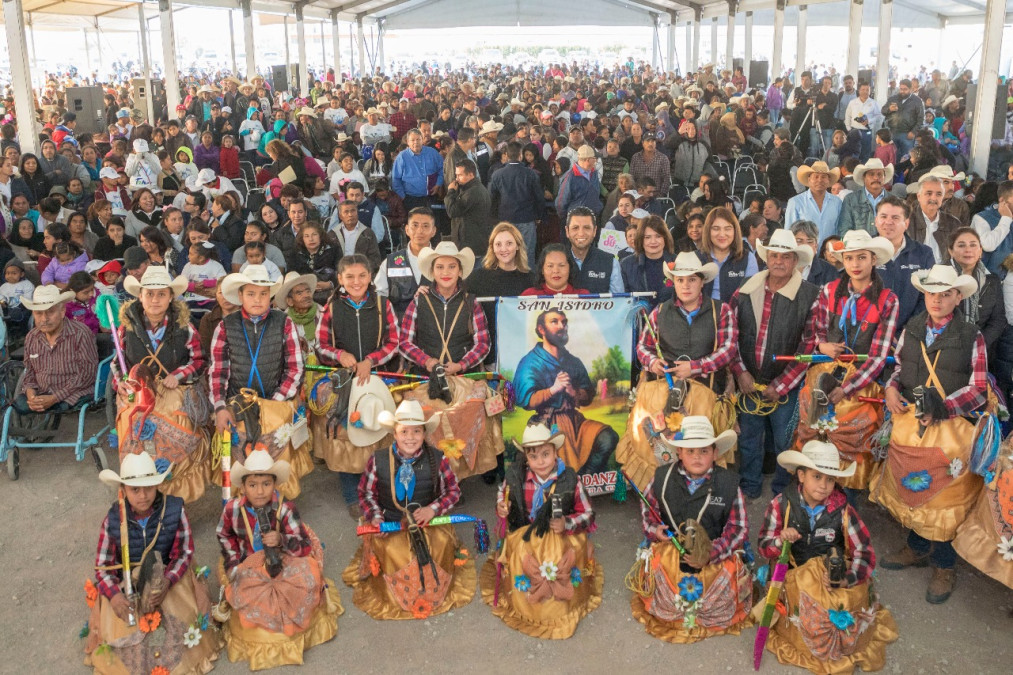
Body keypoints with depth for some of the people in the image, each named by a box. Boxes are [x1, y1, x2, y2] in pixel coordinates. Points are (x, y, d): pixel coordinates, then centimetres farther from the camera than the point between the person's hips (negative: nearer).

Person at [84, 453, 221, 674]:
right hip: (126, 584, 1)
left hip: (170, 578, -1)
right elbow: (103, 565, -6)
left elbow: (185, 553, -9)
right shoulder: (113, 519, -10)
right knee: (121, 631, -14)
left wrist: (167, 582, -25)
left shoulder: (174, 511, -13)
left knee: (177, 623, -15)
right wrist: (113, 595, -24)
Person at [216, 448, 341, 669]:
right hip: (249, 568, 1)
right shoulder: (233, 509, -14)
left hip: (283, 565, -1)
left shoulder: (285, 509, -20)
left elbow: (305, 547, -17)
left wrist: (281, 541, -34)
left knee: (307, 575, -29)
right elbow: (224, 535, 9)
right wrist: (233, 563, 0)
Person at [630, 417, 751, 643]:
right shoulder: (662, 477, -3)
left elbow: (739, 527, -4)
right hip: (670, 547, 1)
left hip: (717, 554, 0)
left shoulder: (729, 483, -7)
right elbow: (647, 507, 14)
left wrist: (712, 554, -18)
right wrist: (653, 528, -10)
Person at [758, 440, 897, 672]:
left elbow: (864, 552, -4)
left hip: (836, 573, 1)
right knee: (815, 622, -24)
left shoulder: (842, 510, -5)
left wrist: (848, 579, -22)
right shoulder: (782, 505, -6)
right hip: (796, 574, -1)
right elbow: (764, 546, 0)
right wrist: (781, 541, -23)